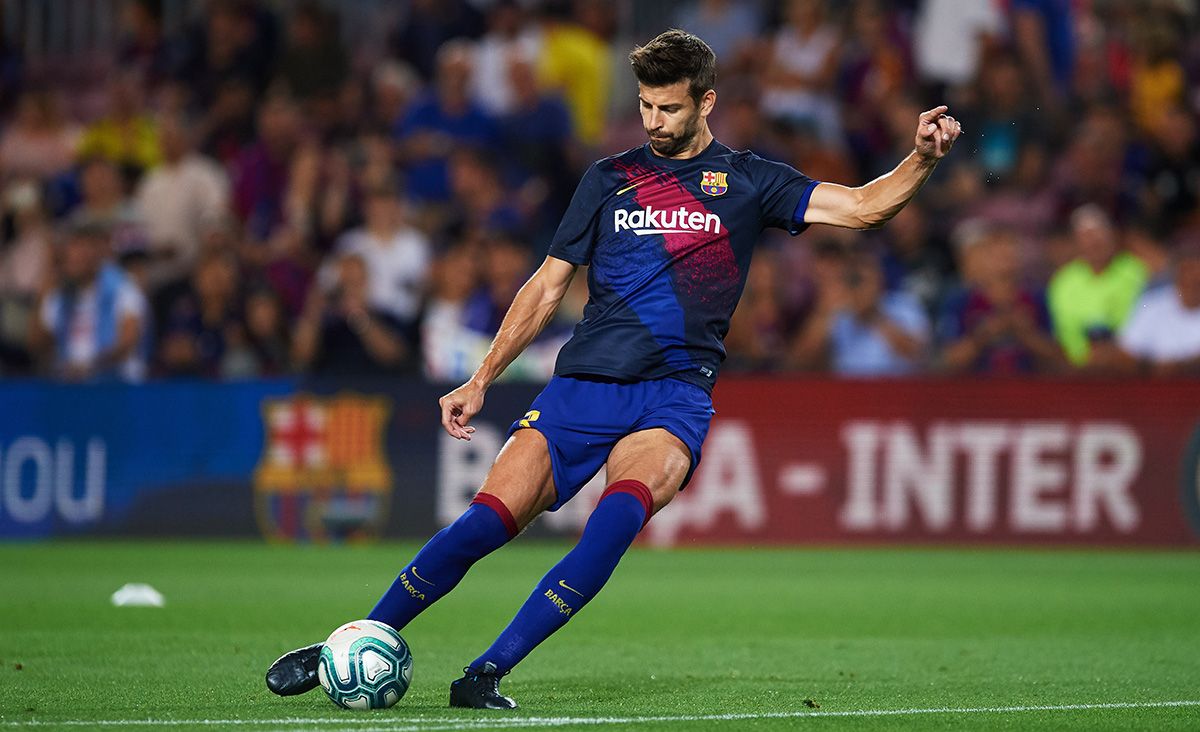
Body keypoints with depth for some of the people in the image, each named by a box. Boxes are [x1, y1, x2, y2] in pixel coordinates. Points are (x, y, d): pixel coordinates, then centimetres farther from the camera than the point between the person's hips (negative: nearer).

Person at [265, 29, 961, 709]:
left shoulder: (747, 182, 9)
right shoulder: (610, 178, 13)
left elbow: (863, 207, 2)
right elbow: (549, 286, 17)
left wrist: (923, 158, -16)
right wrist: (480, 381, 14)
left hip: (675, 396, -2)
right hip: (583, 384, 2)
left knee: (623, 510, -32)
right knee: (488, 521, -14)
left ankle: (490, 671, -32)